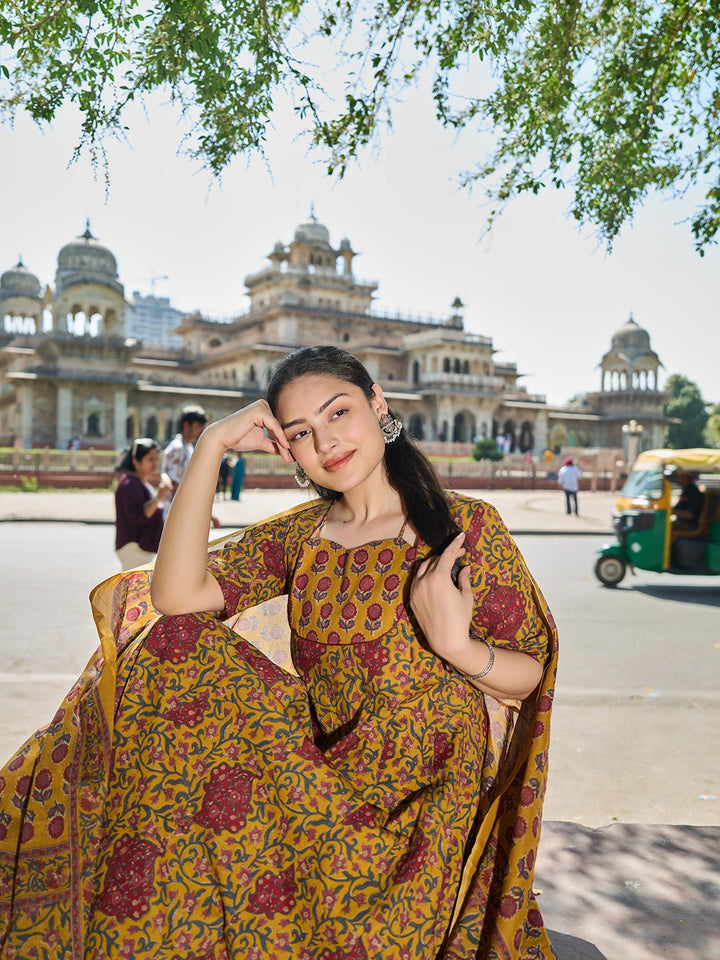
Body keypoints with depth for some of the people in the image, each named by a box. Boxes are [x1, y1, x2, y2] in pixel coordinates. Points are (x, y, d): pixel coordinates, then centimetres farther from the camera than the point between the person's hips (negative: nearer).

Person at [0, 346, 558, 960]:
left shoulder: (467, 526, -6)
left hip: (426, 795, -4)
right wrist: (212, 446, -10)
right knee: (174, 644, -12)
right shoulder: (300, 536, 4)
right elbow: (176, 594, -9)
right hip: (327, 767, 4)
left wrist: (458, 645, -25)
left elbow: (530, 676, -3)